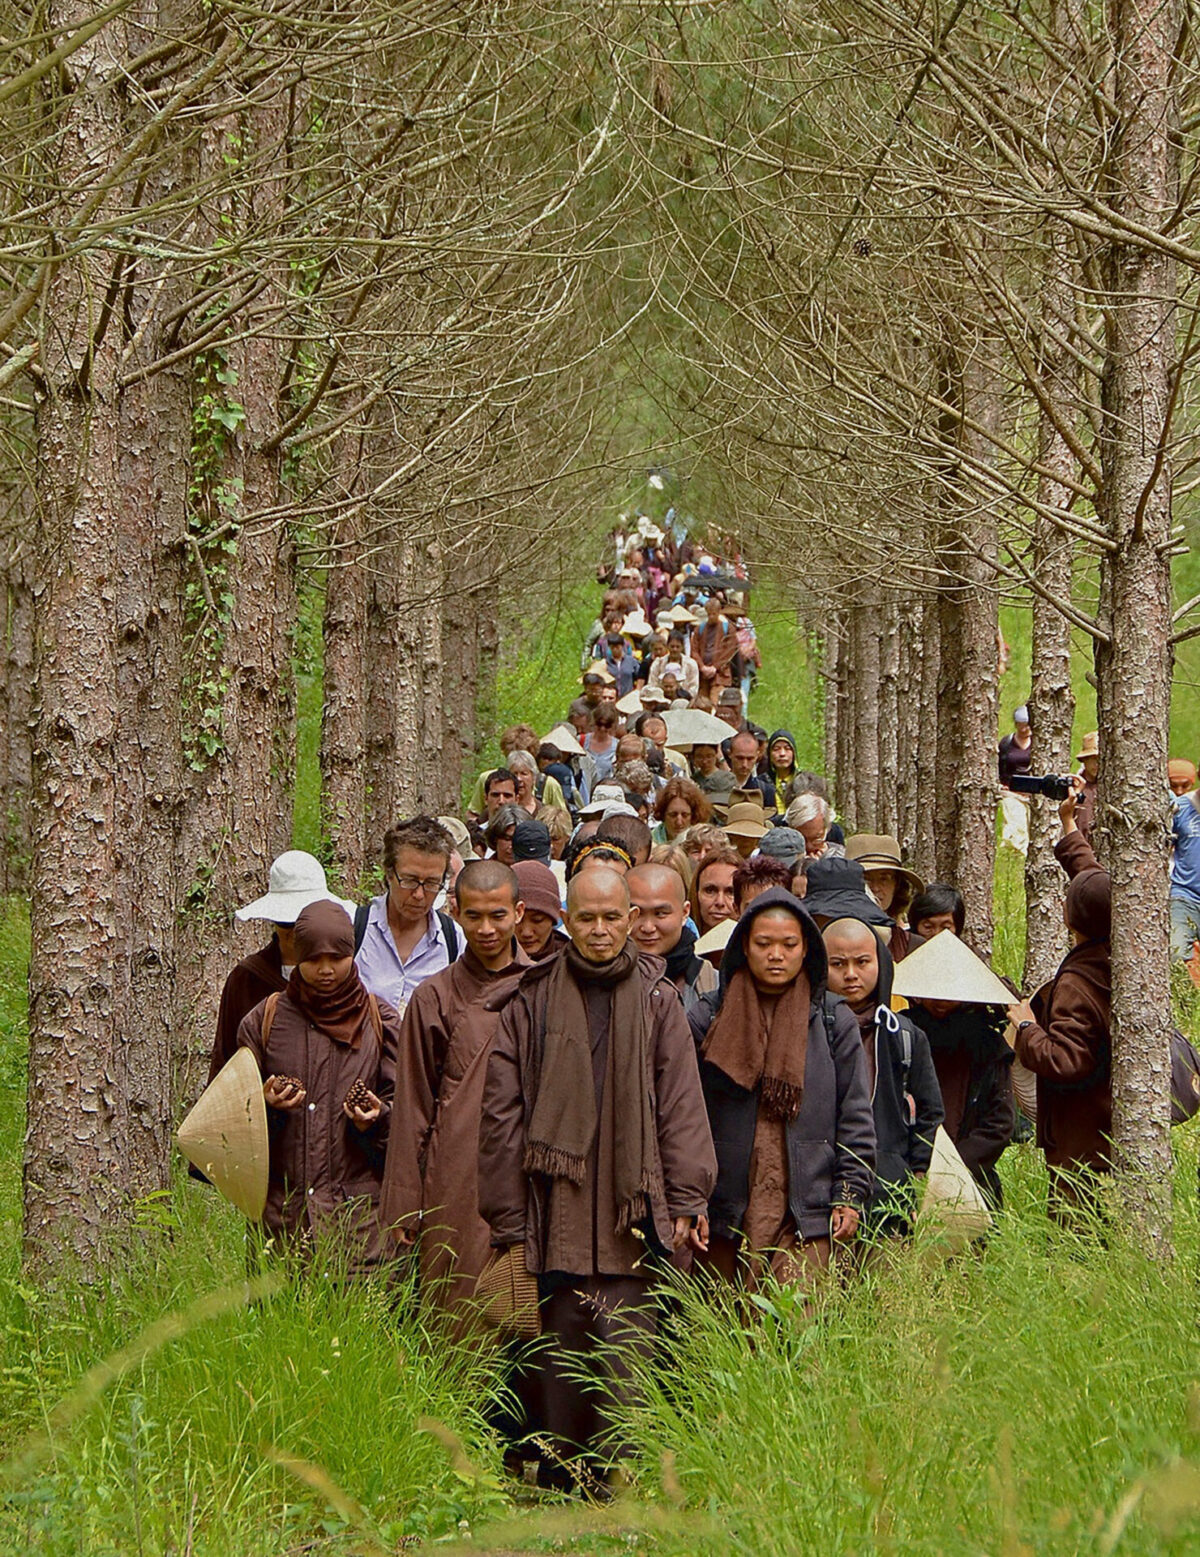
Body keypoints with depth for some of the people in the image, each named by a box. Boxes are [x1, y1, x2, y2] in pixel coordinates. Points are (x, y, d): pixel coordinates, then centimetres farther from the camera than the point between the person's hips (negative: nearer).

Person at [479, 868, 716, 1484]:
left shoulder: (656, 1000, 8)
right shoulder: (531, 1002, 7)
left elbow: (681, 1105, 7)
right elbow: (501, 1114, 6)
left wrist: (686, 1200, -2)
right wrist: (510, 1223, 2)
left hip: (633, 1218, -1)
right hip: (559, 1215, 1)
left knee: (625, 1362, -7)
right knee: (563, 1361, 3)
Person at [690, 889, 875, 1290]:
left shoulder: (834, 1021, 8)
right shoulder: (709, 1018, 8)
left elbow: (855, 1118, 9)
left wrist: (850, 1196, 2)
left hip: (805, 1212, -1)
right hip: (726, 1212, 1)